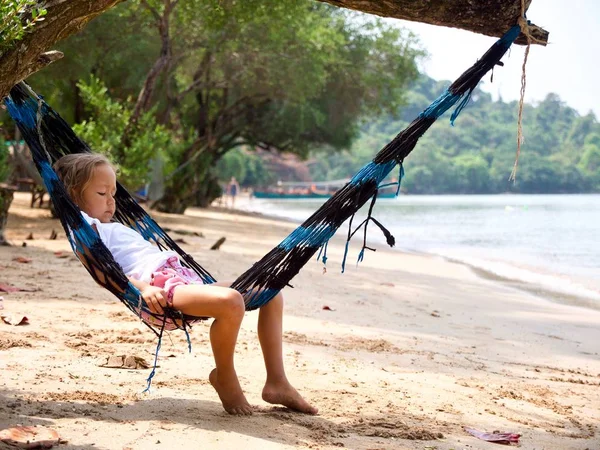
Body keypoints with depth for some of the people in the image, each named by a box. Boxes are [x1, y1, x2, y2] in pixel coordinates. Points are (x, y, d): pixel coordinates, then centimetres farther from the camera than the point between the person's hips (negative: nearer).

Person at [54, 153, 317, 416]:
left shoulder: (114, 227, 33)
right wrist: (142, 288, -24)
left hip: (183, 278, 11)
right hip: (159, 288, -11)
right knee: (231, 302, -37)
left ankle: (277, 382, 6)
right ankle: (224, 377, -12)